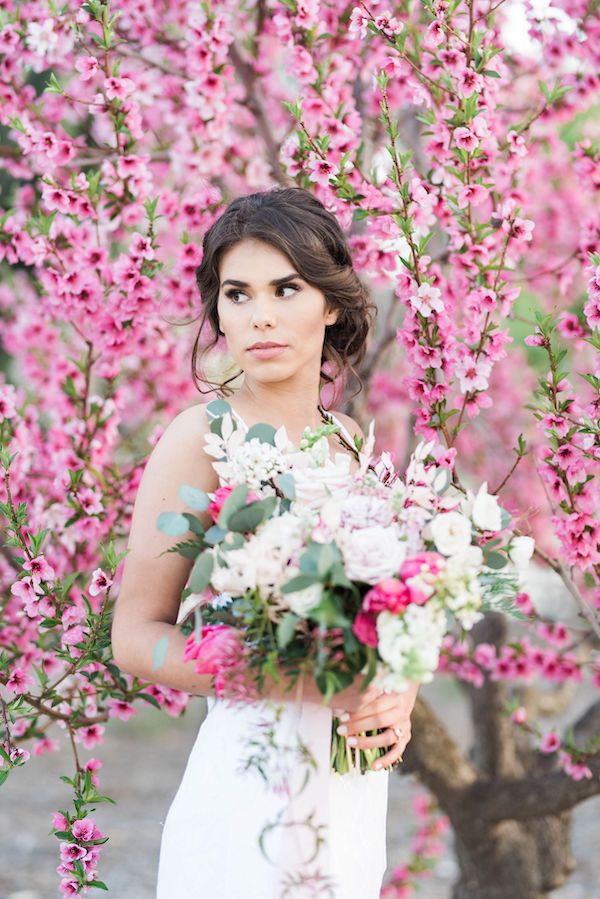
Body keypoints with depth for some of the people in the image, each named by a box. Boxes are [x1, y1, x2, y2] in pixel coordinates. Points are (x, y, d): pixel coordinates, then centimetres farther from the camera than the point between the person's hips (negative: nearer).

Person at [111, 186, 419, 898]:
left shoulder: (348, 439, 6)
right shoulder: (204, 436, -11)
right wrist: (312, 683, -22)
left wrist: (398, 696, -4)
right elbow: (136, 638, -14)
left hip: (356, 783, 6)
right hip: (251, 778, -6)